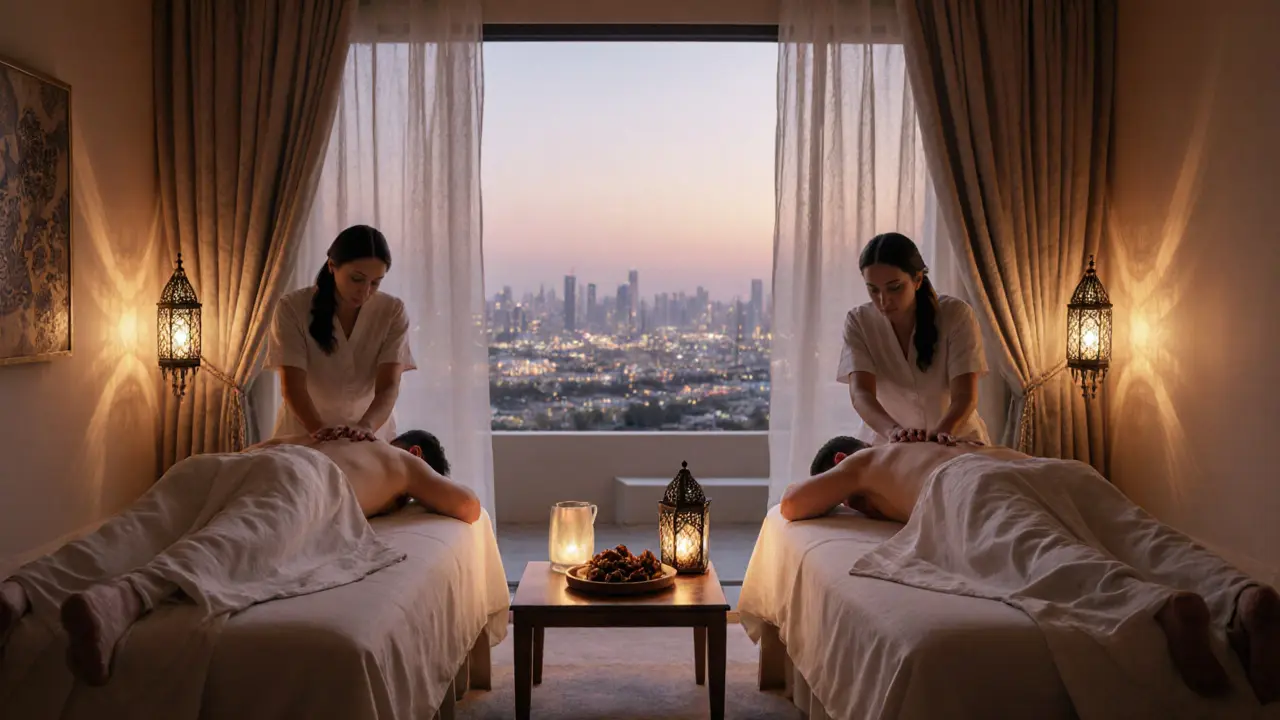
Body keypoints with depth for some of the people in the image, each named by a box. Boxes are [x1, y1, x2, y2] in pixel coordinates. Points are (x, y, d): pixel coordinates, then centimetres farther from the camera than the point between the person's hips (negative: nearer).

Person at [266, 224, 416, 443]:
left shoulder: (393, 312, -12)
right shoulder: (293, 308, -14)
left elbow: (389, 386, -20)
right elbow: (292, 385, -20)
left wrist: (365, 426, -39)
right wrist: (318, 429, -38)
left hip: (371, 435, 1)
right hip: (304, 434, -1)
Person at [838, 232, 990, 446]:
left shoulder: (956, 315, -13)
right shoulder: (858, 322, -10)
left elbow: (965, 396, -20)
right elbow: (860, 393, -22)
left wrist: (942, 433, -40)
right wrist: (893, 431, -40)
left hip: (957, 442, -1)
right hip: (887, 443, 1)